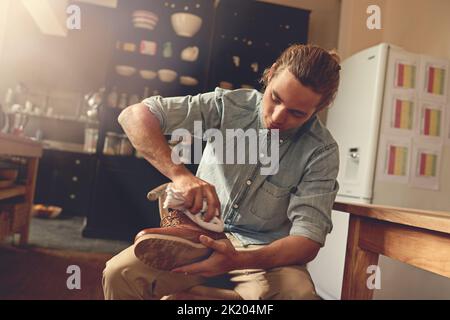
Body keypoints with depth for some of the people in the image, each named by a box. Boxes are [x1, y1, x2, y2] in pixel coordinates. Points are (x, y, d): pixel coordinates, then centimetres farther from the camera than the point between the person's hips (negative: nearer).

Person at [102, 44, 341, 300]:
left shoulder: (322, 152, -12)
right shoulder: (228, 105, -10)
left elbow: (308, 240, -17)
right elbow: (134, 115, -14)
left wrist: (239, 260, -35)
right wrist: (179, 173, -31)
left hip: (266, 250, 0)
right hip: (199, 232, 1)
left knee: (300, 292, -33)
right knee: (120, 273, -20)